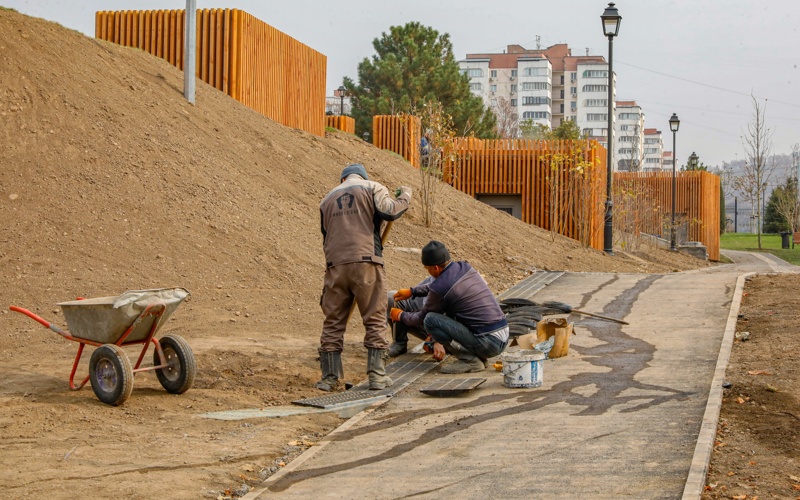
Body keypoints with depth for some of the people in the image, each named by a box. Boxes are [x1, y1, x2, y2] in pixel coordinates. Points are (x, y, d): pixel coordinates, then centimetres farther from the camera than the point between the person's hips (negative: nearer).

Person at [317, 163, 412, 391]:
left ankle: (329, 377, 7)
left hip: (335, 265, 4)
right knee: (375, 321, 3)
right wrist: (405, 196, 9)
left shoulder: (327, 199, 24)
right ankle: (377, 375, 0)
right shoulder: (372, 188, 10)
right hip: (366, 263, -3)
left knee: (333, 323, 8)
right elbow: (389, 211, -7)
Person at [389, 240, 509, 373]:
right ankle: (478, 356, 13)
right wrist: (412, 291, 36)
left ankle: (470, 359, -7)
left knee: (430, 319, -10)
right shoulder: (465, 267, 8)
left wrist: (401, 316, 25)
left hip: (489, 343, -9)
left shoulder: (440, 289, -14)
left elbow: (421, 319, 5)